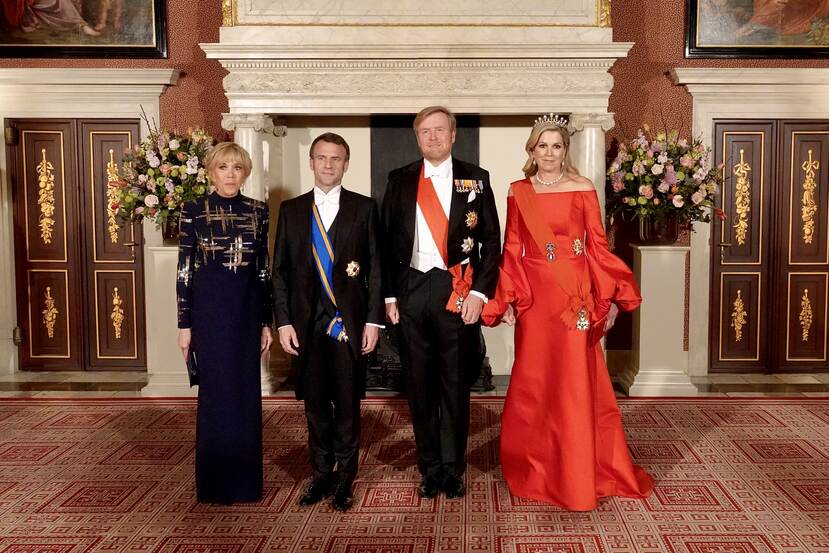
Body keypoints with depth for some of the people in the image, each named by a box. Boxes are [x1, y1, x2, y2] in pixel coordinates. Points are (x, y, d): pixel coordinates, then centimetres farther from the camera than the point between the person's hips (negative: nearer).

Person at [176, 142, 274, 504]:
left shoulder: (258, 211, 6)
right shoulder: (194, 211, -2)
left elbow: (263, 269, 8)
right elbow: (184, 271, -3)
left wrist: (267, 321, 6)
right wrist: (185, 324, -6)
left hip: (247, 310, 3)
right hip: (209, 308, -3)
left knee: (247, 394, 8)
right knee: (215, 395, 4)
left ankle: (246, 480, 23)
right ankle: (215, 484, 19)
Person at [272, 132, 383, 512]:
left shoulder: (364, 208, 3)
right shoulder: (291, 210, 9)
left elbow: (375, 267, 1)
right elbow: (280, 270, 8)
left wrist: (373, 320, -5)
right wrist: (283, 321, 0)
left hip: (350, 322, -2)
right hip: (307, 323, 2)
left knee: (348, 404, 5)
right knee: (315, 403, 10)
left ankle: (345, 479, 19)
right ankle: (322, 474, 25)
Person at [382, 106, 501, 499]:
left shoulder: (475, 180, 4)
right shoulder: (399, 181, 9)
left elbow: (492, 242, 2)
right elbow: (388, 242, 9)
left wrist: (479, 292, -7)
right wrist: (389, 296, 3)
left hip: (458, 292, -2)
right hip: (411, 290, 2)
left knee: (456, 384, 6)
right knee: (419, 386, 8)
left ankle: (453, 469, 21)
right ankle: (429, 468, 23)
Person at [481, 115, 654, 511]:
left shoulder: (583, 189, 2)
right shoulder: (518, 192, 7)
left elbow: (598, 246, 1)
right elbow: (512, 251, 6)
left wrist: (610, 297, -4)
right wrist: (506, 300, 0)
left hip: (575, 296, -2)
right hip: (533, 298, 2)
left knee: (576, 384, 3)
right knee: (533, 383, 9)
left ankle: (579, 474, 17)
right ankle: (536, 470, 25)